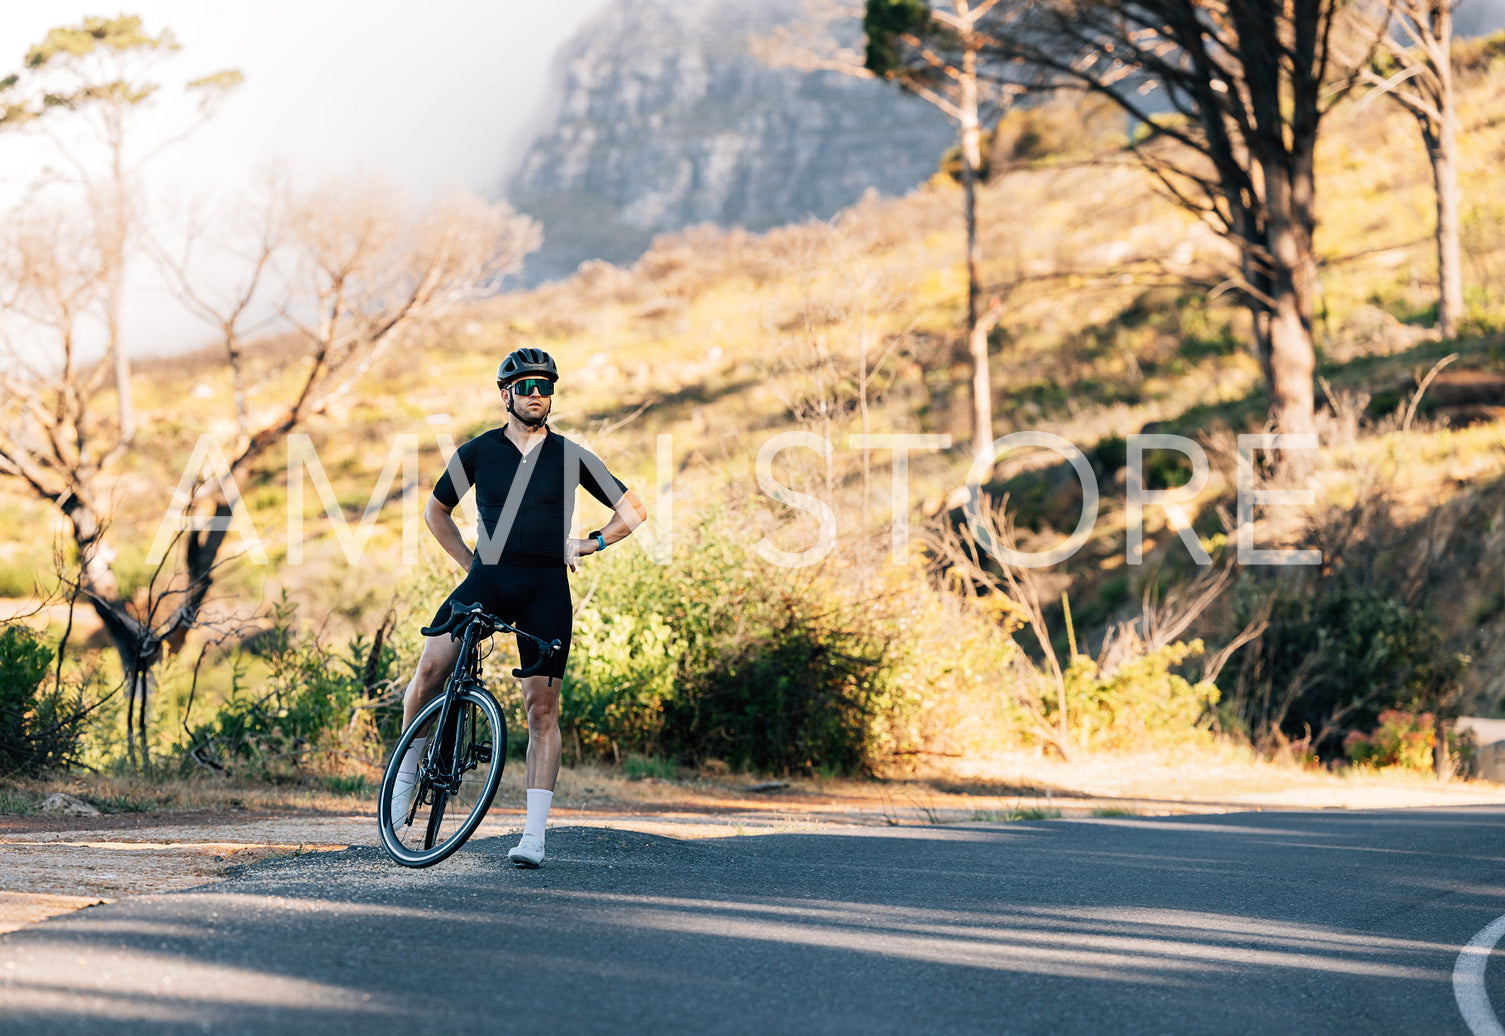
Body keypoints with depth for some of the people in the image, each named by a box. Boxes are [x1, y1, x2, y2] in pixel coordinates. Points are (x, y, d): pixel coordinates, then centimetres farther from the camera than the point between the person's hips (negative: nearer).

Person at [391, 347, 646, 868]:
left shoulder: (570, 456, 6)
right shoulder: (478, 452, 7)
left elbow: (633, 509, 14)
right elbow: (437, 510, 20)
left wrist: (589, 544, 1)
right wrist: (467, 561, 10)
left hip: (546, 587, 0)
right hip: (488, 578, 0)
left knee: (542, 709, -3)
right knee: (429, 670, -18)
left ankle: (535, 834, 0)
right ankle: (407, 771, 5)